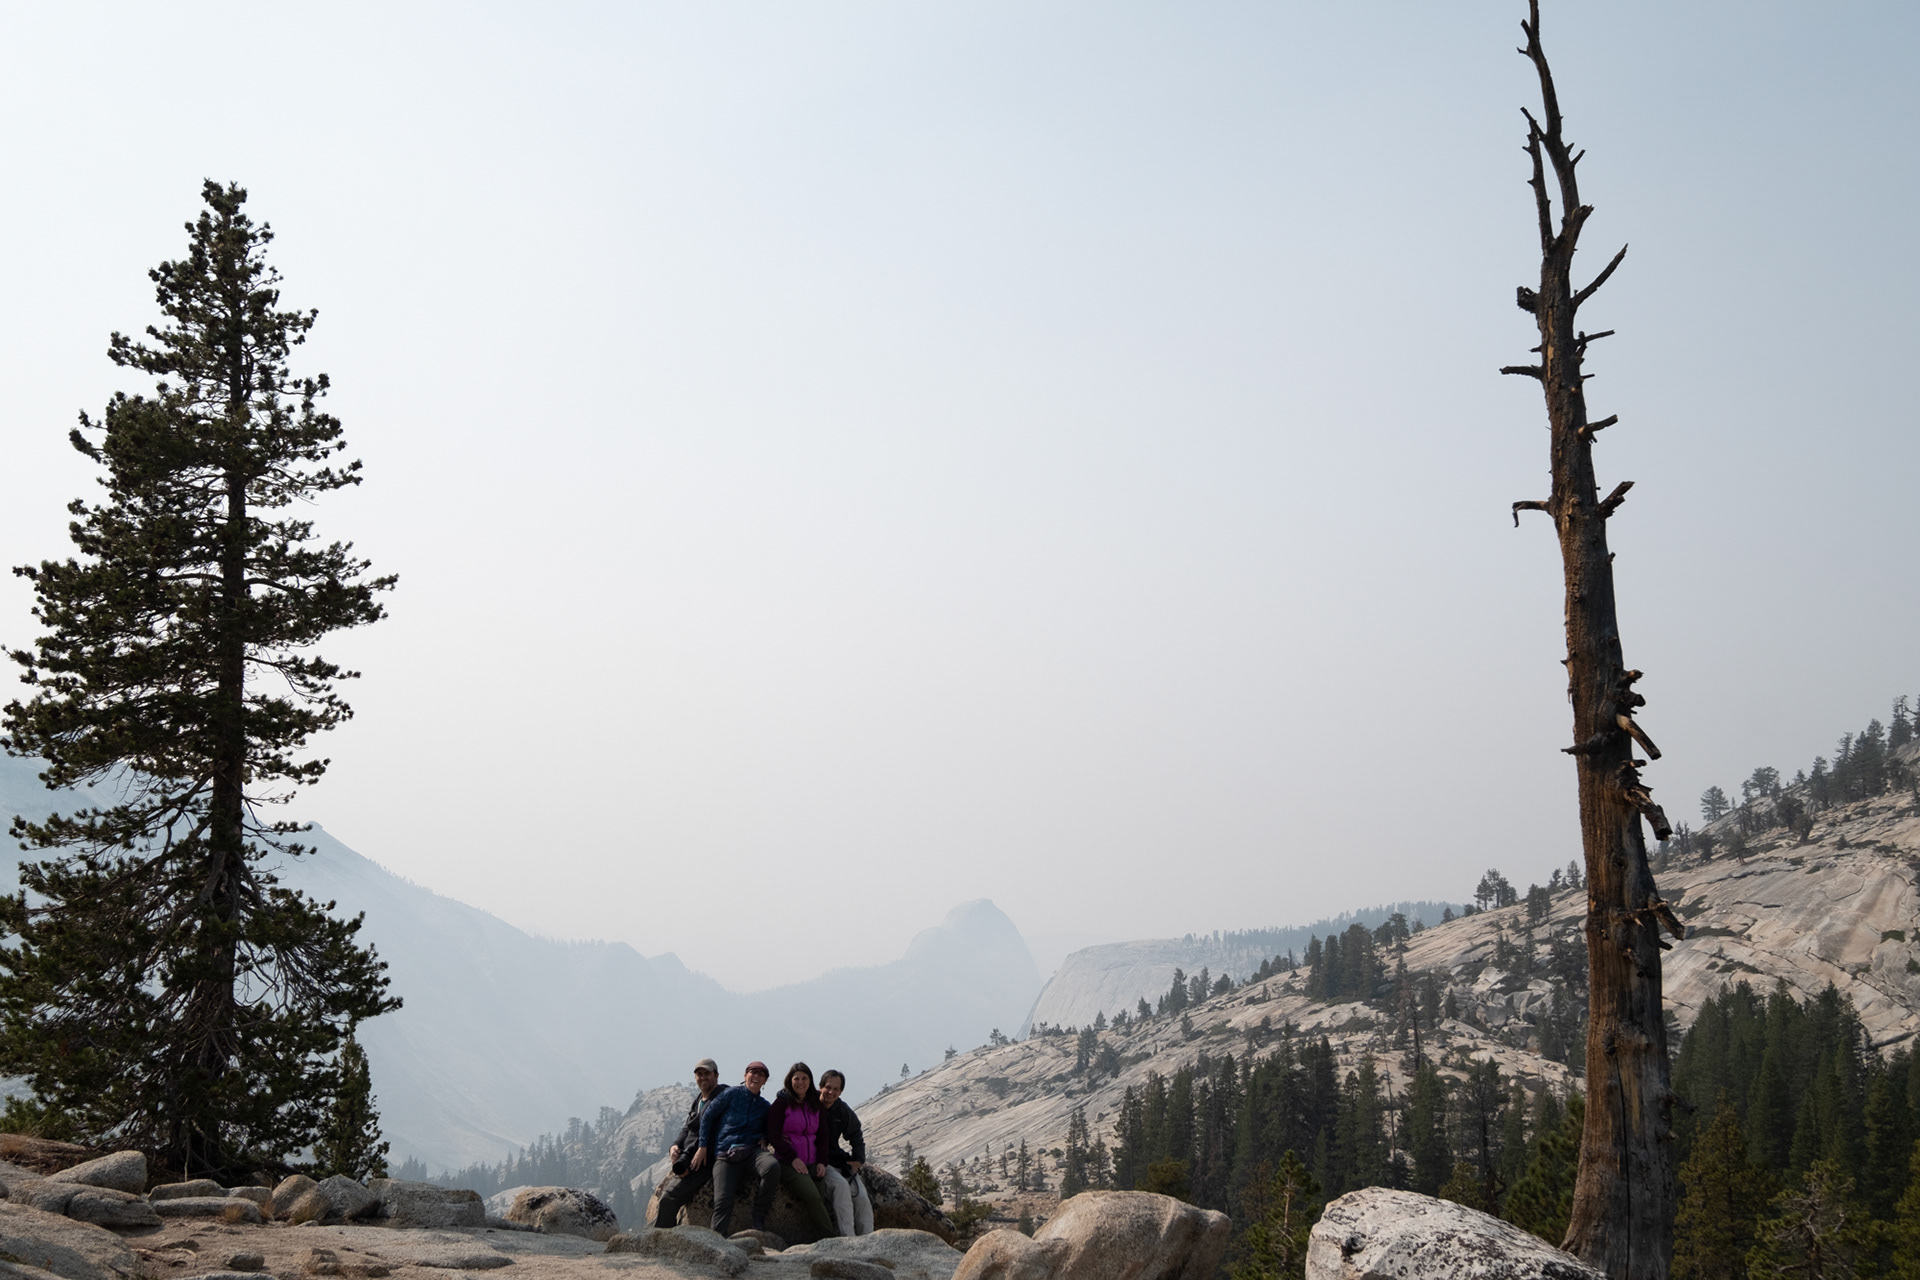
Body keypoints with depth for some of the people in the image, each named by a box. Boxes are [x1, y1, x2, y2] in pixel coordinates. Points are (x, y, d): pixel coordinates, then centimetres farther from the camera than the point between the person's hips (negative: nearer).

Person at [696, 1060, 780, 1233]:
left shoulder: (765, 1107, 18)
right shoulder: (733, 1094, 7)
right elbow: (707, 1116, 8)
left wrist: (763, 1138, 8)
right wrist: (703, 1146, 3)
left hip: (752, 1152, 2)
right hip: (725, 1156, -2)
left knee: (772, 1166, -33)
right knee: (723, 1201, -25)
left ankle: (759, 1215, -16)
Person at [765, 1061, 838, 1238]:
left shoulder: (815, 1104, 16)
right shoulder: (782, 1102, 2)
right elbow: (773, 1135, -4)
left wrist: (822, 1161, 6)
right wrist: (792, 1158, -13)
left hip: (811, 1163, 5)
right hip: (788, 1163, -5)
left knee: (822, 1199, -17)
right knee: (812, 1197, -26)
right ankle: (830, 1236, -25)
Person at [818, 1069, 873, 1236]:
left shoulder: (843, 1111, 7)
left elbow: (855, 1136, 22)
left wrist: (859, 1159, 5)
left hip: (836, 1158, 6)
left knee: (862, 1197, -10)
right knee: (841, 1185, -31)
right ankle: (848, 1237, -32)